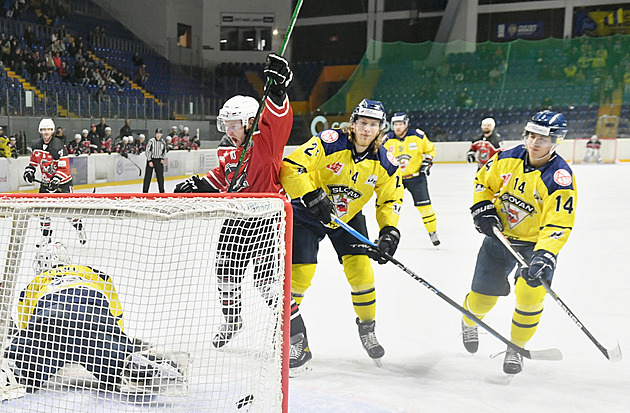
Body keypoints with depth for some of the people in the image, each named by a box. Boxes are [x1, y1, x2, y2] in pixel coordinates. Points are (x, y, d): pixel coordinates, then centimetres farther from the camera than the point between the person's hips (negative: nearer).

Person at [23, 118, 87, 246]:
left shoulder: (58, 146, -20)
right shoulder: (36, 145, 0)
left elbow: (64, 167, -22)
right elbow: (34, 160, 19)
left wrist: (55, 181, -30)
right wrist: (29, 170, 4)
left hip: (62, 181, -6)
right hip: (46, 181, 6)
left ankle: (80, 229, 15)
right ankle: (46, 236, 11)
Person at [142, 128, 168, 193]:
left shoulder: (163, 142, 6)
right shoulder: (151, 141, -8)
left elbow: (164, 152, 18)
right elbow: (147, 151, -8)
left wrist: (162, 158, 2)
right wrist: (150, 161, -13)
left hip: (159, 161, 4)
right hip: (151, 159, -3)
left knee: (160, 176, 6)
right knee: (148, 176, -1)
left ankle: (162, 191, 17)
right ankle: (145, 191, 5)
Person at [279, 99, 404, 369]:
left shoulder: (384, 163, -11)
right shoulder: (330, 142, -25)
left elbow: (390, 199, 0)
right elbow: (290, 168, -28)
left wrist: (389, 230, -15)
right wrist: (311, 196, -37)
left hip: (349, 217, 4)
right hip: (307, 214, -4)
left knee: (361, 270, -4)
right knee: (300, 273, -9)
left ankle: (367, 328, 20)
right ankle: (293, 334, 12)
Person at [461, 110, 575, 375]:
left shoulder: (559, 179, -23)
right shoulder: (508, 159, -9)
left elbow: (558, 225, -29)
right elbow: (483, 181, 9)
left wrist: (545, 255, -42)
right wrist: (482, 208, -6)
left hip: (537, 243, -3)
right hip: (499, 236, 3)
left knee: (530, 294, -21)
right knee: (482, 297, 6)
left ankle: (516, 348, 6)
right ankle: (469, 323, 44)